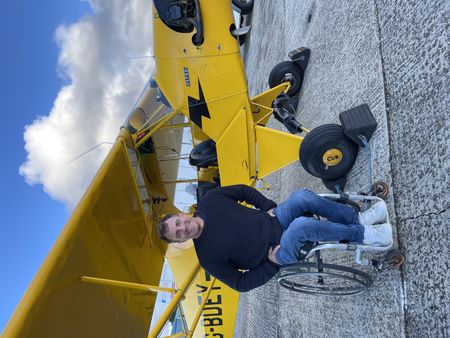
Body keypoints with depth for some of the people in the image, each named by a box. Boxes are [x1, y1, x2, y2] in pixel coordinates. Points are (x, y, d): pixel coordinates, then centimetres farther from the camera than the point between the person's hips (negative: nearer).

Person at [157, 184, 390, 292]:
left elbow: (243, 190, 8)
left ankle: (357, 218, -3)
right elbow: (241, 283, -8)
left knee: (302, 197, -24)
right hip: (279, 254, -5)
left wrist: (268, 207, -3)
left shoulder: (209, 200, -3)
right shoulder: (208, 256, -13)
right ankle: (361, 234, -10)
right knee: (302, 224, -35)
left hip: (273, 219, 5)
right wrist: (272, 264, -15)